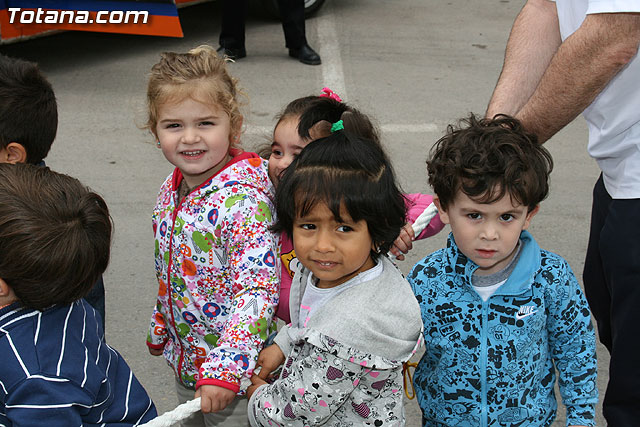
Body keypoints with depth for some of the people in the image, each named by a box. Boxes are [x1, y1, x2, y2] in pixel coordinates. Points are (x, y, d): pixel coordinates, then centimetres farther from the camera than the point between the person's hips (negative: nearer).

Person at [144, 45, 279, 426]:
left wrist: (224, 369, -33)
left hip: (238, 374, -8)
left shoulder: (243, 199, -25)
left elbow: (257, 290, -30)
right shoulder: (173, 189, 0)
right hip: (186, 361, 8)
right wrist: (161, 328, 23)